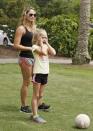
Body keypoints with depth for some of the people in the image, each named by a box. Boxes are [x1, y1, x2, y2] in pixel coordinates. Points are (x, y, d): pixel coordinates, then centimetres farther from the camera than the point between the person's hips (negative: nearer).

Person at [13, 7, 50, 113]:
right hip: (25, 58, -8)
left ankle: (39, 103, 25)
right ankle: (24, 106, 11)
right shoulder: (21, 28, -10)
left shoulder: (34, 27, 13)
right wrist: (30, 48, -20)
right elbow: (16, 45, -15)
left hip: (34, 57, 8)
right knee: (26, 82, -1)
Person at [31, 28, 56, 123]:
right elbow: (43, 52, -26)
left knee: (40, 95, 12)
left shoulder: (46, 46, 10)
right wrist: (41, 43, -13)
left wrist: (47, 43, -3)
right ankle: (35, 115, 0)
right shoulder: (35, 46, -9)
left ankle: (34, 113, 21)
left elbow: (53, 53, -8)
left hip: (45, 73, 7)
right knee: (36, 95, -2)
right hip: (37, 73, -7)